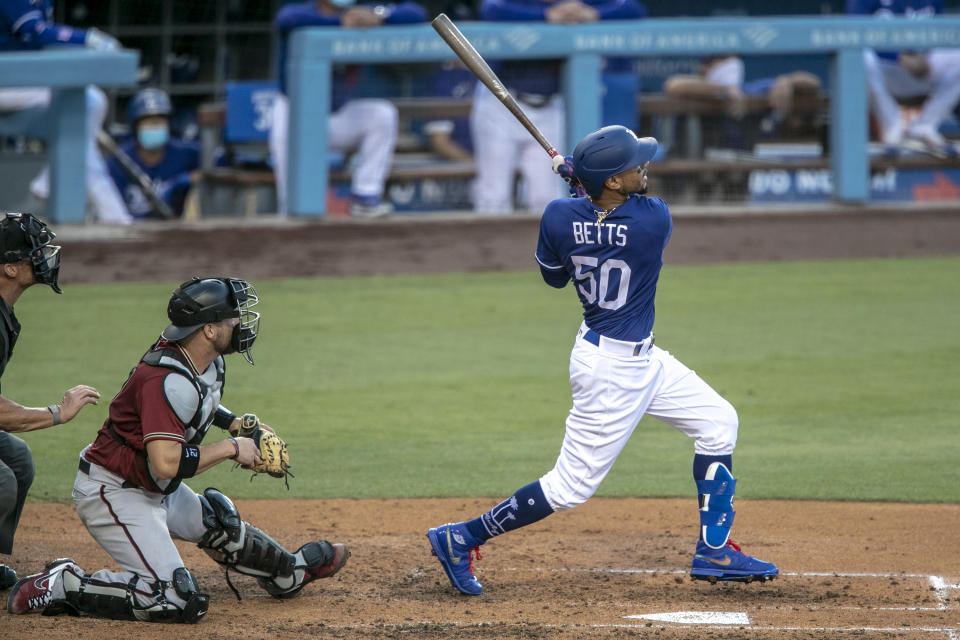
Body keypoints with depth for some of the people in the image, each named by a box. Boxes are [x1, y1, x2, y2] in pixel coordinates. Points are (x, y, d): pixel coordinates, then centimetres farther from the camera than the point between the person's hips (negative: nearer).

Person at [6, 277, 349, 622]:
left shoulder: (209, 363, 1)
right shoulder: (167, 380, -30)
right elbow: (166, 463, -37)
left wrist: (234, 423, 11)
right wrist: (230, 448, -24)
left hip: (154, 489, 10)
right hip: (113, 495, -10)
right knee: (175, 600, -19)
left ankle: (290, 573, 52)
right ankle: (62, 586, -12)